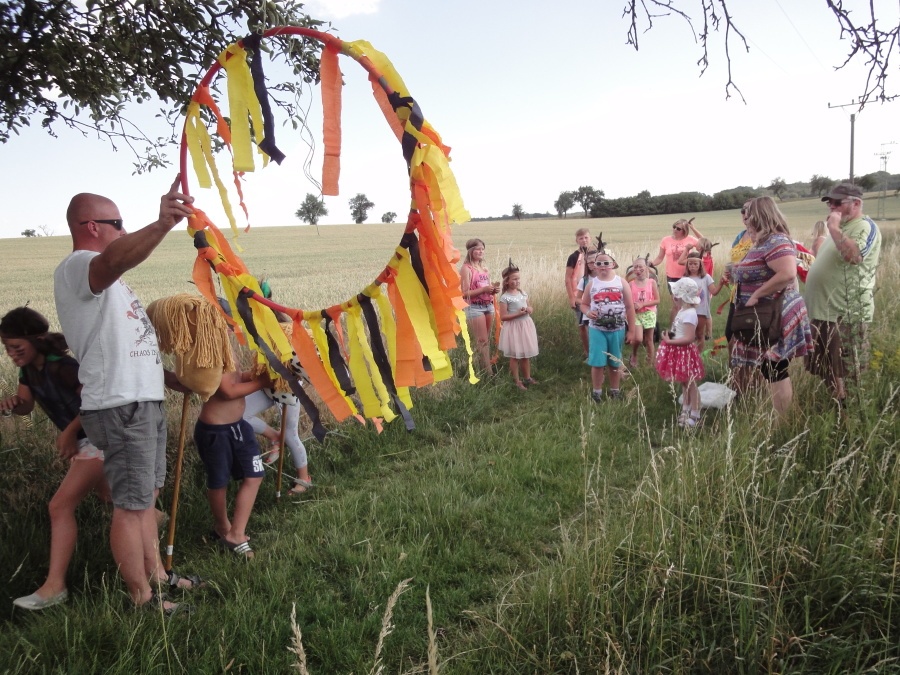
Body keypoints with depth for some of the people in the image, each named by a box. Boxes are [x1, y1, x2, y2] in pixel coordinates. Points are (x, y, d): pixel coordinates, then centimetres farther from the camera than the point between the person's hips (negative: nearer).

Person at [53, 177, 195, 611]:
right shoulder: (77, 265, -14)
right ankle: (142, 599, 6)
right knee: (131, 504, -3)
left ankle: (155, 576, 29)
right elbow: (116, 258, -38)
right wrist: (161, 225, -56)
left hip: (141, 400, 11)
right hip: (121, 407, -11)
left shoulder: (100, 273, 20)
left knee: (146, 496, 17)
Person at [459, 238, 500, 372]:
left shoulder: (484, 268, 14)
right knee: (482, 341, -5)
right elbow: (465, 293, -14)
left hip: (488, 306, 7)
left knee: (487, 340, 7)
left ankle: (485, 369, 12)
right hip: (474, 308, -7)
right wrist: (484, 289, -20)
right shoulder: (466, 268, -7)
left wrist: (494, 289, -1)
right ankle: (488, 372, -1)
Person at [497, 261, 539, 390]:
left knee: (526, 354, 15)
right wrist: (518, 314, -21)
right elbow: (503, 317, -15)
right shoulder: (505, 297, -13)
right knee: (515, 355, 3)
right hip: (513, 327, -6)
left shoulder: (523, 293, 6)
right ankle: (517, 381, 12)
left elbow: (531, 309, 15)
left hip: (526, 325, 6)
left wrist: (528, 310, -8)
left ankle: (527, 378, 28)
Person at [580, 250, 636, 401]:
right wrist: (587, 312, -16)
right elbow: (584, 304, 9)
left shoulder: (621, 282, -2)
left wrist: (631, 330, -2)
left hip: (617, 329, 0)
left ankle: (615, 390, 29)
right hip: (597, 329, 0)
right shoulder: (592, 283, 1)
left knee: (615, 362, 13)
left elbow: (630, 307, 0)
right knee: (597, 362, -2)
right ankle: (596, 392, 13)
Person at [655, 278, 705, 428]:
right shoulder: (683, 310, 7)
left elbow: (689, 338, -30)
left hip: (685, 352, -10)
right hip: (679, 352, 10)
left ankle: (695, 415, 12)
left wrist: (669, 341, -26)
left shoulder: (689, 313, -24)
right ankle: (685, 411, 32)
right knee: (684, 383, 20)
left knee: (690, 384, 2)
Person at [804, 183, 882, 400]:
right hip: (824, 310, 10)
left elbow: (853, 255, -29)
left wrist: (834, 229, -21)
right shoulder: (842, 227, 20)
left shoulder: (865, 226, -9)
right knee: (827, 370, 16)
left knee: (844, 373, -5)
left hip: (845, 314, -10)